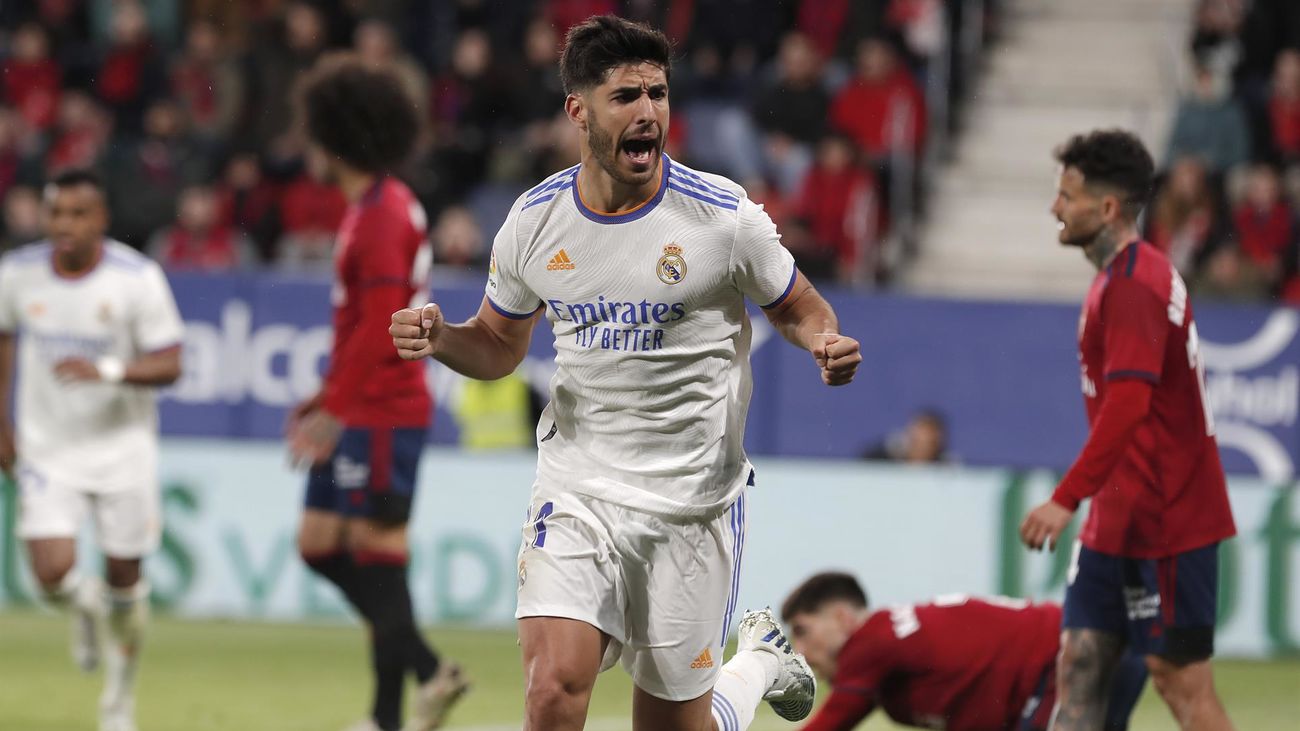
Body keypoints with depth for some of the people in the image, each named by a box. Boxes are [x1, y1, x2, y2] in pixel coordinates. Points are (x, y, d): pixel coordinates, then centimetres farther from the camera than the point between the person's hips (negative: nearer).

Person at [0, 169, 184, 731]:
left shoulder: (137, 278, -14)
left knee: (125, 580, 6)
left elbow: (168, 365, -13)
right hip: (47, 450, 1)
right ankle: (84, 606, 23)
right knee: (52, 574, -16)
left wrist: (107, 371, -31)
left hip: (122, 449, -1)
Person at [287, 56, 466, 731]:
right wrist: (328, 398, 21)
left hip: (383, 415, -10)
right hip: (362, 412, 10)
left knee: (377, 551, -6)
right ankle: (428, 672, 13)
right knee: (319, 545, 10)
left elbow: (378, 323, -22)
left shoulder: (382, 215, -16)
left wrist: (333, 411, -21)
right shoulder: (369, 207, 15)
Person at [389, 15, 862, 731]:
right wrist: (439, 338, -8)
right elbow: (498, 346, 14)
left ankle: (758, 662, 40)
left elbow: (797, 308, 7)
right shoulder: (535, 221, -1)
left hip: (691, 502, -1)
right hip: (577, 490, 1)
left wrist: (825, 344, -17)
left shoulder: (723, 215, -9)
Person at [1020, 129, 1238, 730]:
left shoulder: (1133, 285, -18)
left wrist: (1066, 500, -34)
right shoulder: (1121, 276, 14)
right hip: (1118, 522, 10)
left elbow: (1127, 402, -29)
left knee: (1182, 680, -6)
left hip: (1162, 522, -10)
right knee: (1079, 664, 5)